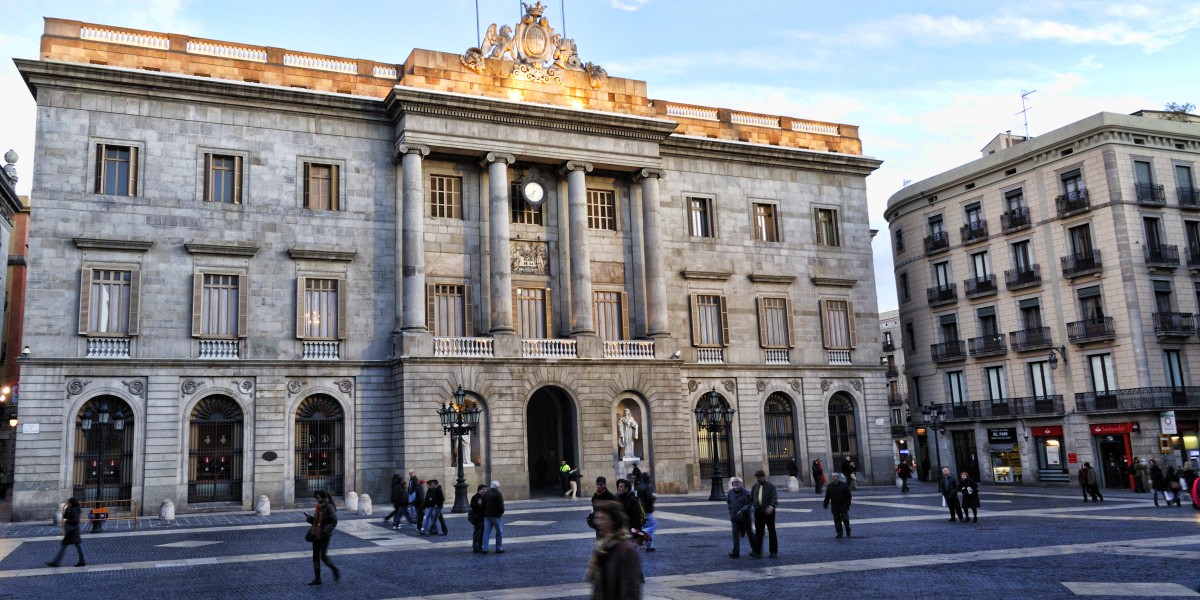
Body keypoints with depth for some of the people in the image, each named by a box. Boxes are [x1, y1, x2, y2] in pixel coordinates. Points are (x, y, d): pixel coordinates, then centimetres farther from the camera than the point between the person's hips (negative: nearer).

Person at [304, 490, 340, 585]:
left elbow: (334, 522, -17)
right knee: (315, 557, 7)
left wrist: (323, 531, -26)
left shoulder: (329, 507, -14)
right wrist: (310, 518, -2)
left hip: (325, 536, -8)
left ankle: (336, 571, 14)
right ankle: (317, 579, 13)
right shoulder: (318, 507, 10)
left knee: (323, 556, -9)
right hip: (316, 535, 8)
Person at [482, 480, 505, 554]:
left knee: (486, 532, 6)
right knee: (499, 532, 7)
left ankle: (484, 549, 0)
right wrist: (502, 512, 4)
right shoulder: (498, 494, -12)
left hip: (487, 516, 5)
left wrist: (485, 513, 15)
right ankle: (499, 548, 9)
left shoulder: (485, 494, 9)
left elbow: (483, 505, 10)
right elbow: (501, 505, -14)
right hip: (496, 516, -5)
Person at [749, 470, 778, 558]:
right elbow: (751, 498, 17)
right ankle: (757, 551, -3)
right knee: (758, 532, 0)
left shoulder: (771, 486, -6)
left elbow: (774, 498, -15)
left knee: (771, 532, 6)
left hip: (769, 512, -4)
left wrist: (771, 507, -30)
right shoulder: (755, 486, 9)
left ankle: (774, 552, 15)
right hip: (758, 512, 4)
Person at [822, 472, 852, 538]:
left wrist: (847, 505, -7)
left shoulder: (844, 485, -4)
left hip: (843, 506, -3)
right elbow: (827, 497, 10)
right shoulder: (829, 486, 5)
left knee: (845, 519, -3)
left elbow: (848, 496, -2)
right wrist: (825, 505, 4)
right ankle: (839, 534, 11)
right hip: (834, 507, 3)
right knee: (837, 521, 4)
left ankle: (848, 533, 17)